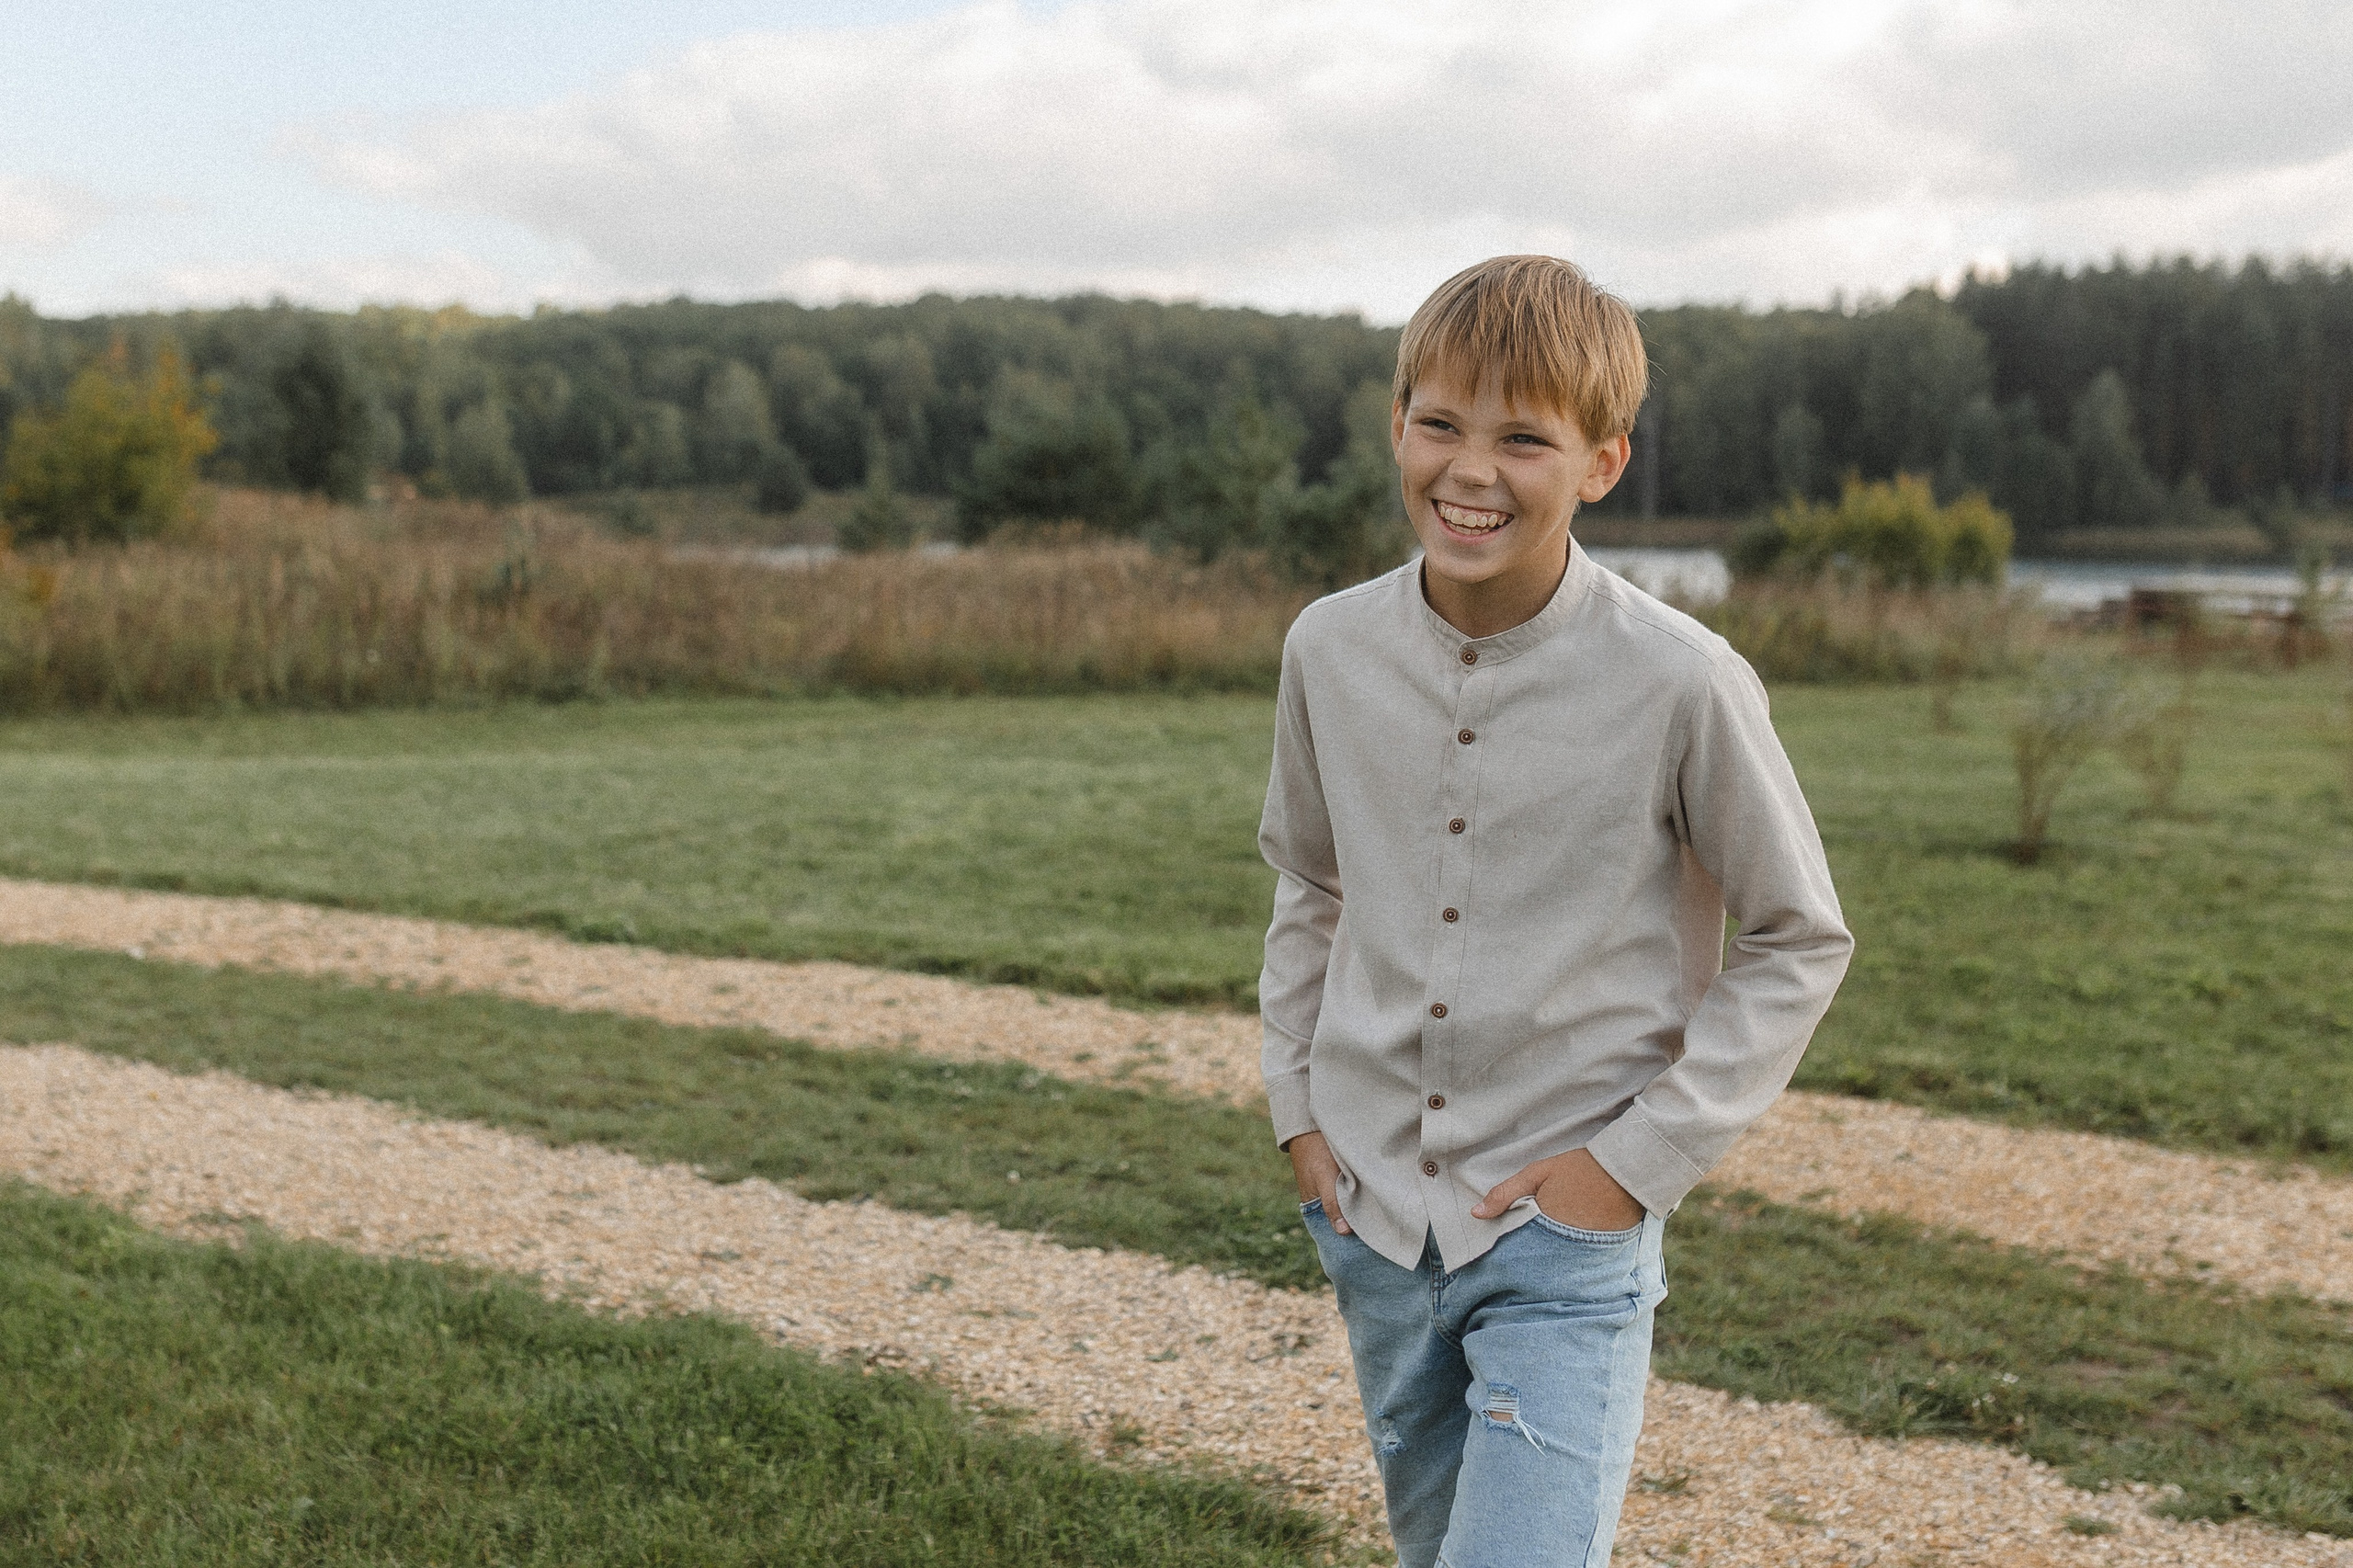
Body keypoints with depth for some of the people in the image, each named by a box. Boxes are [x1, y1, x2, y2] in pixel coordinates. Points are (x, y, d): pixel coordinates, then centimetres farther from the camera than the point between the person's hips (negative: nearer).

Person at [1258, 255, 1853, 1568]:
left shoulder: (1682, 683, -16)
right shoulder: (1331, 650, -3)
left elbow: (1800, 944, -5)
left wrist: (1639, 1158, -10)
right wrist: (1301, 1103, 7)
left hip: (1569, 1231, -4)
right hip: (1376, 1217, 5)